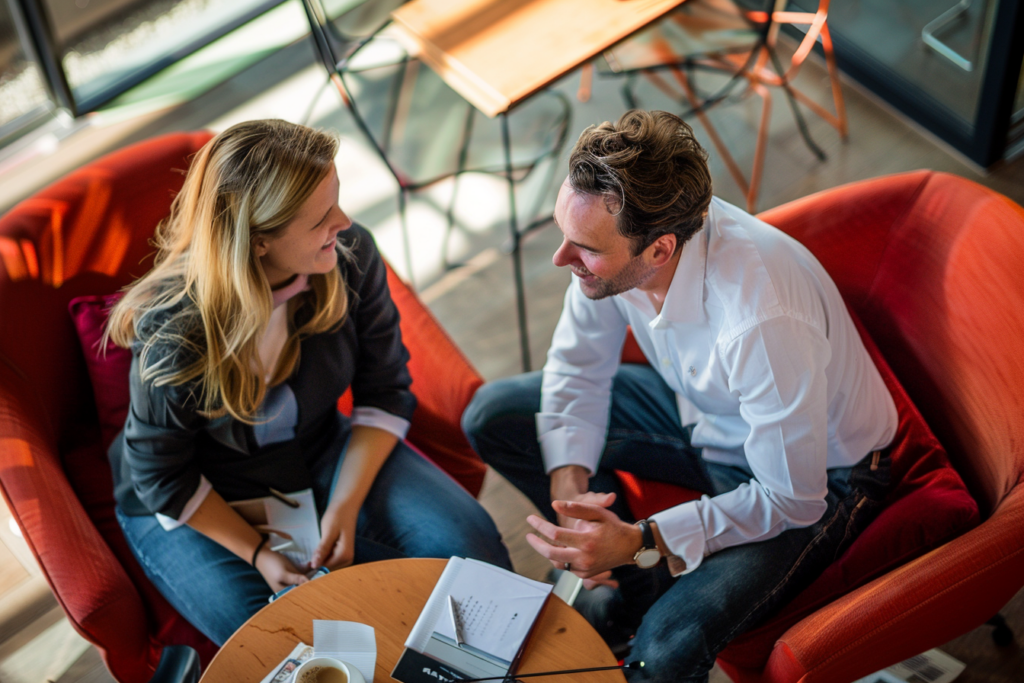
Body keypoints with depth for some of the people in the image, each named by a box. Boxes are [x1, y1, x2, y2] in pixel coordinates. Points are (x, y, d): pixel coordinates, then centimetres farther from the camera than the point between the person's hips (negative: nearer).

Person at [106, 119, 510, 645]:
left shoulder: (350, 255, -20)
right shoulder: (172, 332, -31)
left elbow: (385, 393, -8)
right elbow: (164, 480, -16)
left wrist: (345, 508, -17)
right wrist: (258, 553, -21)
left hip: (321, 452, 4)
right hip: (202, 502, -4)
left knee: (471, 547, -13)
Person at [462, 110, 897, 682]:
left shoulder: (765, 323, -40)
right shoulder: (615, 232, -21)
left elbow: (791, 501, -28)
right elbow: (579, 366, -3)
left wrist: (640, 542, -28)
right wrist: (569, 484, -16)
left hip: (818, 471, -6)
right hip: (700, 410, 7)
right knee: (494, 417, -2)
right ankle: (628, 573, 6)